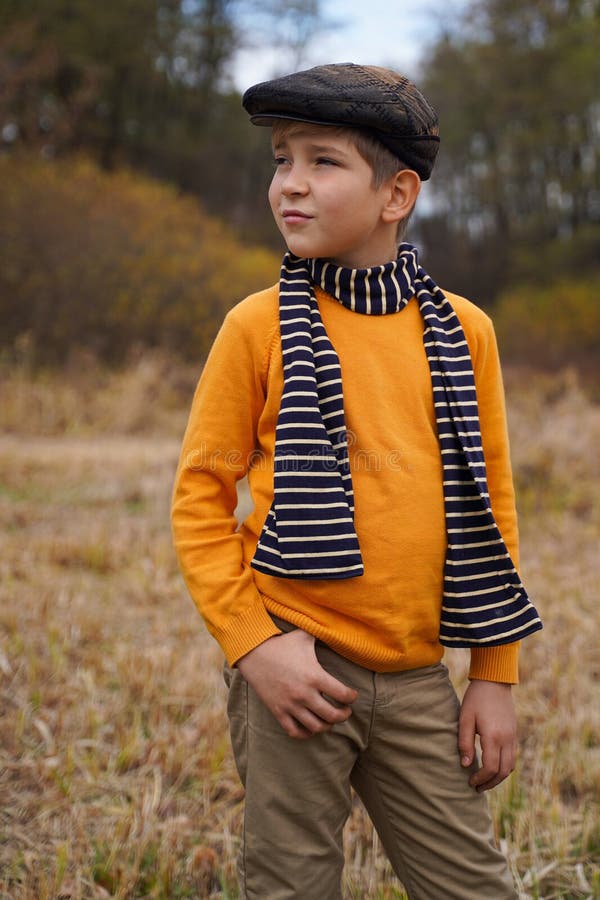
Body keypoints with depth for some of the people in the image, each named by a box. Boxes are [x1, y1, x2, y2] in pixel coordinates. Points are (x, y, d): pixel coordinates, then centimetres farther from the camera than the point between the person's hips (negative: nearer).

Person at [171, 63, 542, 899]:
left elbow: (488, 501, 9)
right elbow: (200, 496, -1)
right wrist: (253, 643, -12)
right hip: (297, 668, -2)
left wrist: (495, 674, 7)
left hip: (417, 678, 2)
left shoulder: (462, 331, 3)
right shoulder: (260, 327, -3)